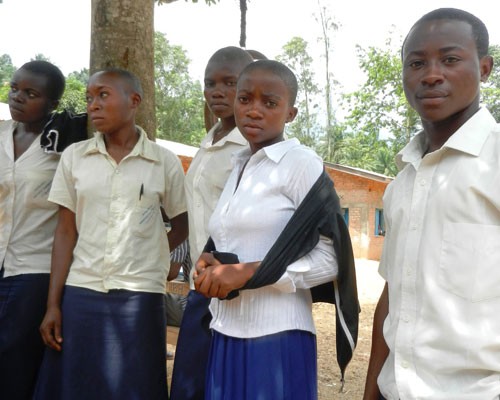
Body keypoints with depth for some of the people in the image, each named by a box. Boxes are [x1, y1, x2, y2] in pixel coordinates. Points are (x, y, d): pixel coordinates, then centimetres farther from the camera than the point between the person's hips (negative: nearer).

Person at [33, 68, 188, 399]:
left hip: (139, 297, -1)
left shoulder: (165, 161, -1)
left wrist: (151, 256, -4)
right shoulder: (74, 156, 4)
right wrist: (53, 304, 1)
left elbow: (183, 224, 11)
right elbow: (66, 232, 4)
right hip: (80, 294, 2)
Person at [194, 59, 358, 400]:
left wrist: (246, 273, -18)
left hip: (276, 336, -6)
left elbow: (330, 261, -10)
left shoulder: (302, 164, -9)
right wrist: (210, 264, -1)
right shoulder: (239, 167, 12)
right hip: (227, 333, 6)